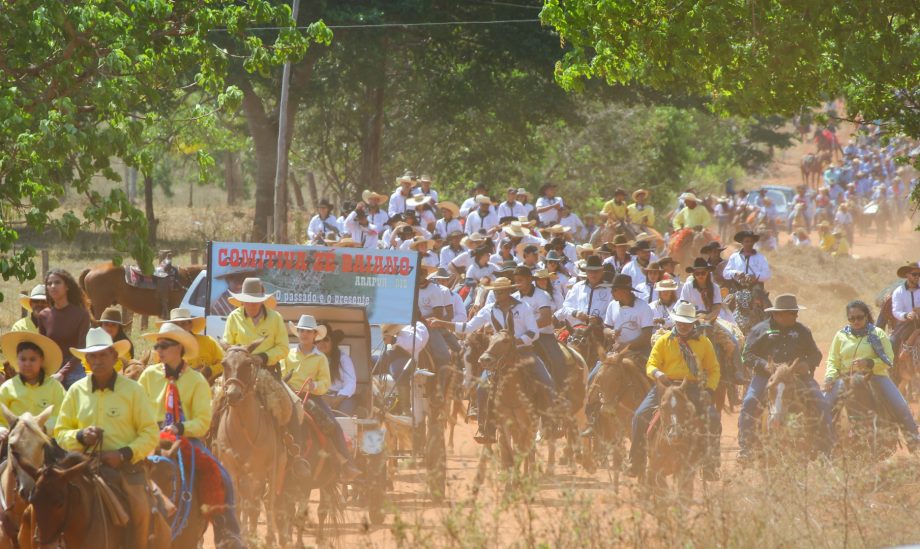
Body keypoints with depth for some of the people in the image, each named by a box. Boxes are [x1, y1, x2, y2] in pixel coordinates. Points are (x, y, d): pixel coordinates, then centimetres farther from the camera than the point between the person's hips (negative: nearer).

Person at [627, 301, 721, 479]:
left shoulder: (704, 342, 12)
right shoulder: (664, 341, 11)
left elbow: (713, 369, 13)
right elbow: (651, 365, 6)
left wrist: (708, 390, -5)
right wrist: (657, 373, -19)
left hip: (693, 388, 0)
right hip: (666, 385, 0)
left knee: (713, 418, -22)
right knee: (640, 415, -18)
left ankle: (711, 464, -9)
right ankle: (636, 462, -8)